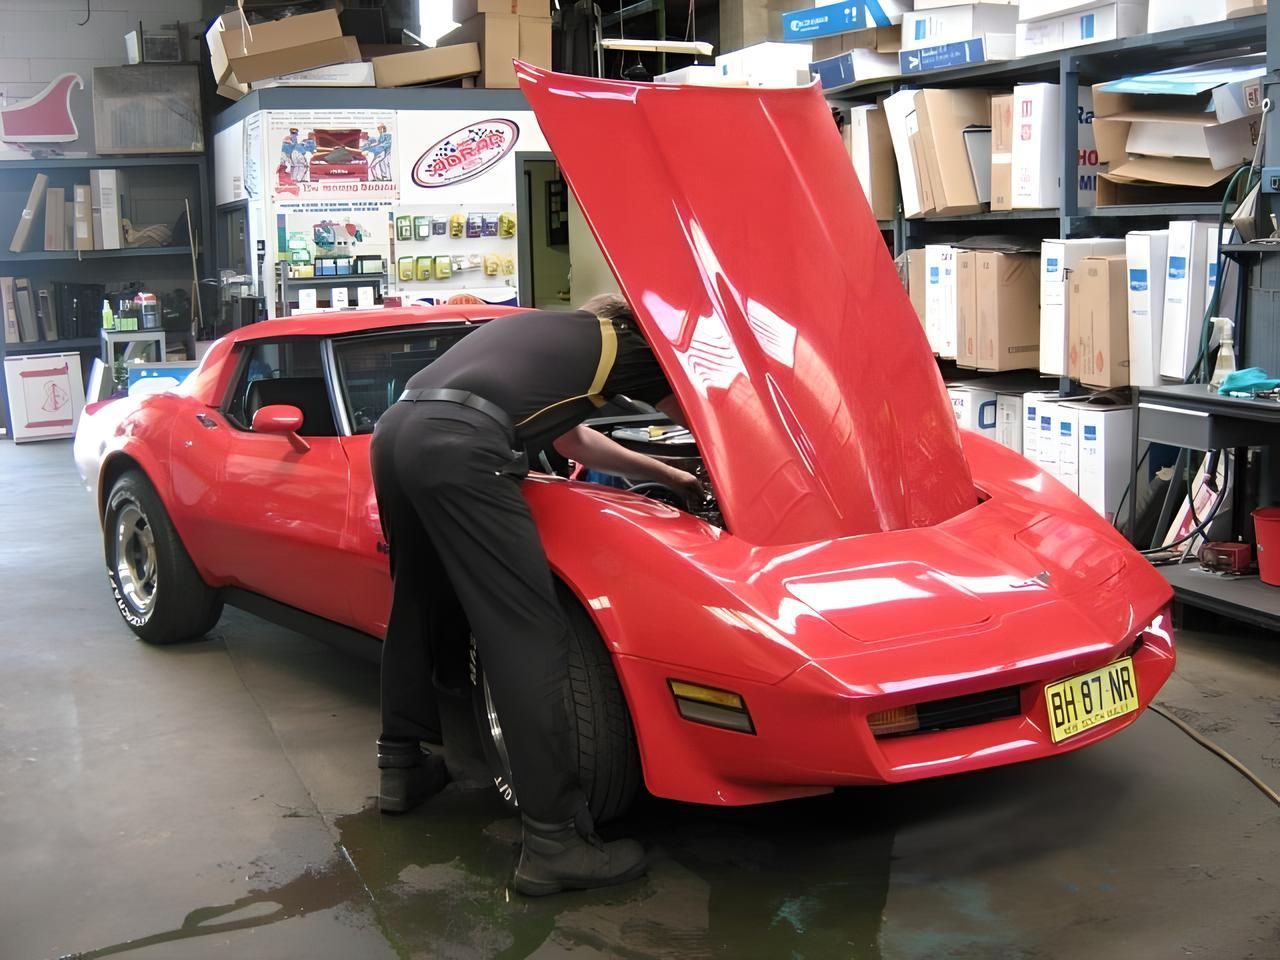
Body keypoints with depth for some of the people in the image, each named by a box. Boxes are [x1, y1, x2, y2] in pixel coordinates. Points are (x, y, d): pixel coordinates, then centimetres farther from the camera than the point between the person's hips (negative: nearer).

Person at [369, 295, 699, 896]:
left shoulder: (543, 332, 37)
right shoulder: (617, 345, 18)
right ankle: (554, 840, -5)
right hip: (457, 449, -9)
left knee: (415, 605, 27)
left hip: (396, 429, 9)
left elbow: (573, 440, 46)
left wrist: (667, 473, 53)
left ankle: (400, 766, 39)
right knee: (529, 638, -6)